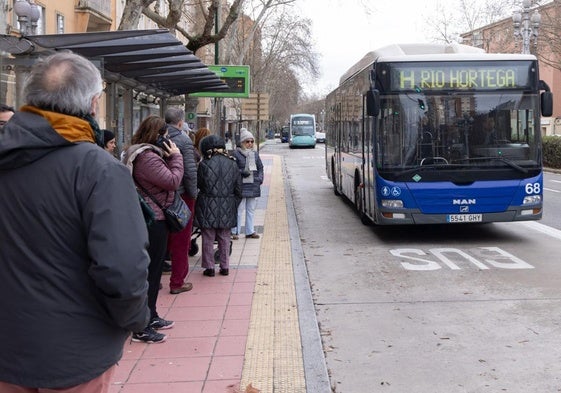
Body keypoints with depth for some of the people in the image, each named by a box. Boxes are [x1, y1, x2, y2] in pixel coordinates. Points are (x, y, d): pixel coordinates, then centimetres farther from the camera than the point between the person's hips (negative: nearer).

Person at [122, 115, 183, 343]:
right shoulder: (147, 157, -21)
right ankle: (142, 328, 2)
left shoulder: (147, 154, 14)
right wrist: (175, 157, -10)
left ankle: (150, 317, 32)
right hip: (153, 220, -11)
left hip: (152, 219, 11)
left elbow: (165, 179, 17)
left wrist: (169, 158, 5)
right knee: (150, 272, -5)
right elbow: (173, 181, -21)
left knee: (153, 270, 20)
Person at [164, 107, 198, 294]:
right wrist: (193, 194, -4)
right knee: (181, 240, 6)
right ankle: (177, 282, 12)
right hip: (180, 195, -5)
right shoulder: (183, 140, -12)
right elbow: (190, 171, -17)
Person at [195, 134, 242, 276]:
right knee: (225, 238, 14)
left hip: (208, 207, -3)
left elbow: (198, 184, -2)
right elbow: (238, 189, 5)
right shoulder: (232, 164, 0)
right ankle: (225, 267, 18)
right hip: (227, 208, 3)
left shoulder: (204, 164, -10)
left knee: (208, 238, 8)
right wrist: (235, 203, 15)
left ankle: (209, 267, 12)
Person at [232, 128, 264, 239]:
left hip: (253, 185, 6)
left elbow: (260, 167, 19)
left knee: (251, 209, 11)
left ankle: (250, 231, 20)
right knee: (239, 209, -3)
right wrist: (242, 172, -21)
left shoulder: (255, 154, 13)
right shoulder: (236, 154, -5)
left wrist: (260, 178, 4)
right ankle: (235, 232, 5)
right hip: (241, 185, -6)